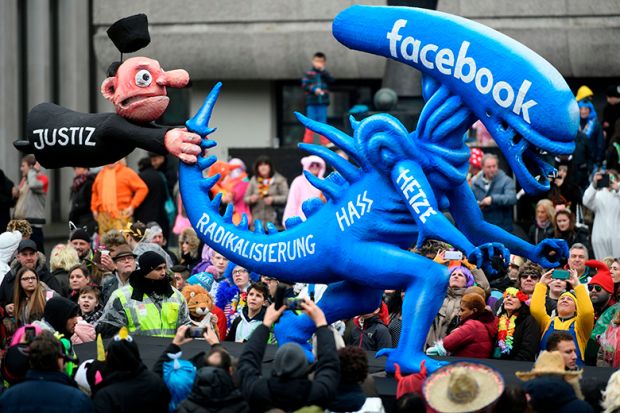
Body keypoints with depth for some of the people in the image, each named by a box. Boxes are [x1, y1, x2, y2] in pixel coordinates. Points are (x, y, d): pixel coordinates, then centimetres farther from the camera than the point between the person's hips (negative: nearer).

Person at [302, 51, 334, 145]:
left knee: (323, 122, 5)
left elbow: (331, 80, -7)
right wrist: (314, 89, -22)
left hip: (323, 102, 3)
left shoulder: (325, 74, 10)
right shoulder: (309, 74, 1)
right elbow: (304, 85, -8)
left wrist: (323, 71, -14)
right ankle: (307, 142, 0)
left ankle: (325, 142, 7)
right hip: (312, 102, -3)